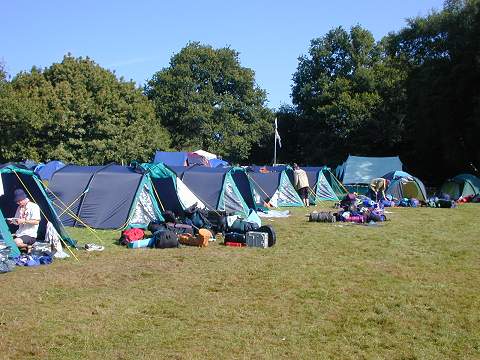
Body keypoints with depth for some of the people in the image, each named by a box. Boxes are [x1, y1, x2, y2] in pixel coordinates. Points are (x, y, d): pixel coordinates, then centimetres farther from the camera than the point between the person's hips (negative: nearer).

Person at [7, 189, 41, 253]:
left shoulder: (34, 206, -10)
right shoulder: (20, 207, 14)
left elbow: (36, 221, -19)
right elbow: (18, 222, 20)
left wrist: (24, 221, -27)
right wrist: (12, 221, -3)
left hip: (30, 235, -8)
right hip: (19, 233, 8)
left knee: (16, 242, -33)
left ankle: (28, 246, -3)